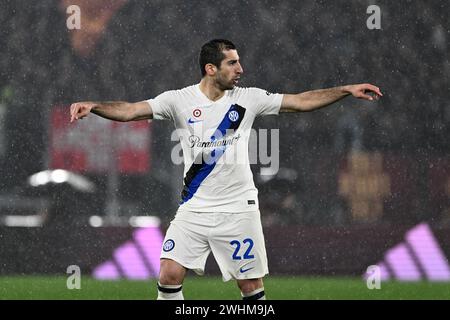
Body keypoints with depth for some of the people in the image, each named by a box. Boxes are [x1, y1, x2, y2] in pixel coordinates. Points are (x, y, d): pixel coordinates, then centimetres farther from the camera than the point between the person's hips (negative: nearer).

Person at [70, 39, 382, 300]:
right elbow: (129, 110, -12)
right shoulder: (180, 100, -5)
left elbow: (302, 101, 2)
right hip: (194, 207, 0)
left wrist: (348, 89, -4)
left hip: (239, 209, 0)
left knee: (253, 287, 1)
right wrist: (93, 106, -29)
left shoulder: (248, 98, -1)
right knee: (169, 276, -11)